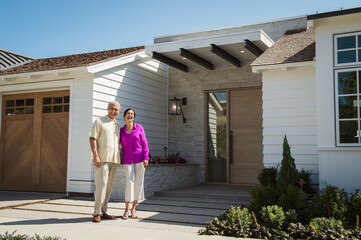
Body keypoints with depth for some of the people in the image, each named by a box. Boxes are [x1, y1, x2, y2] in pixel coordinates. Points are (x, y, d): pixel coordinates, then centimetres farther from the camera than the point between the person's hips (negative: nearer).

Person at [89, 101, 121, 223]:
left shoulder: (118, 126, 21)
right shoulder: (99, 122, 2)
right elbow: (93, 139, -5)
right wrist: (95, 156, -15)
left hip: (114, 160, 6)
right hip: (102, 159, -6)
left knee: (109, 186, 6)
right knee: (101, 185, -10)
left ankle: (103, 211, 13)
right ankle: (97, 213, -5)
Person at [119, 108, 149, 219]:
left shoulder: (139, 128, 2)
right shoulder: (121, 131, 6)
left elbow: (144, 144, 2)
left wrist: (145, 158, -4)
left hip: (139, 159, 0)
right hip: (127, 160, 0)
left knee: (138, 183, 2)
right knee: (129, 182, -10)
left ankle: (133, 209, 15)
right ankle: (127, 210, -1)